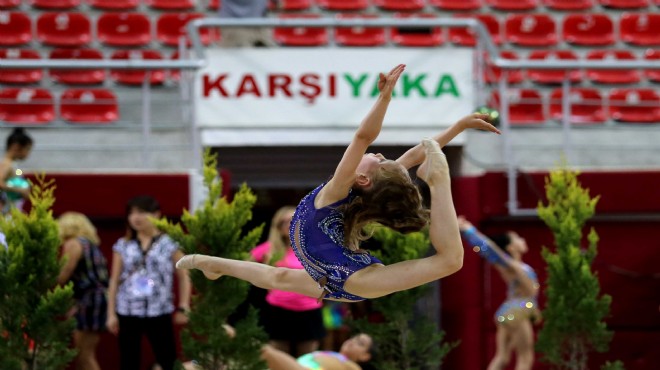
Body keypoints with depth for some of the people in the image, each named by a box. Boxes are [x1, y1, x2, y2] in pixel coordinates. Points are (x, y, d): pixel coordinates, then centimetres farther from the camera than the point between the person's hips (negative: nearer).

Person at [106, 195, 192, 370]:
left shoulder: (169, 244, 1)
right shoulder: (123, 246, 6)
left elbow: (183, 276, 5)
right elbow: (115, 281, 9)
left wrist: (183, 308, -2)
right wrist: (111, 313, 5)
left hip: (159, 313, -2)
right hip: (128, 313, 2)